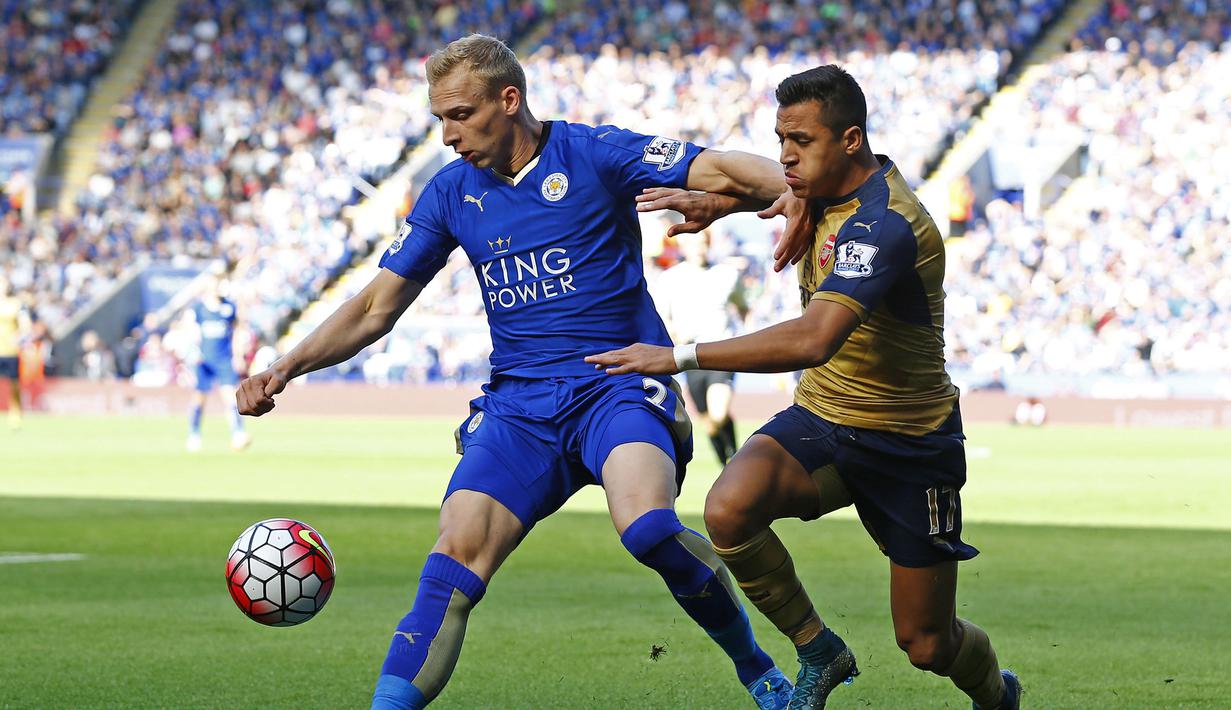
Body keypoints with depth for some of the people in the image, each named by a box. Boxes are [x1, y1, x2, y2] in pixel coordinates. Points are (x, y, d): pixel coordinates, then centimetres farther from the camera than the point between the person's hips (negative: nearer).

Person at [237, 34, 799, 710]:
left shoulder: (591, 154, -3)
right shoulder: (451, 192, 9)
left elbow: (719, 170, -12)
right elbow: (376, 308, 14)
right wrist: (287, 366, 1)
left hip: (617, 383, -4)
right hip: (518, 405, 4)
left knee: (648, 527, -30)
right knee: (456, 557, -17)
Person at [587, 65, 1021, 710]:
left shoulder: (883, 225, -29)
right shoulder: (831, 186, -2)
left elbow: (813, 340, -42)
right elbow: (779, 185, 27)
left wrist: (682, 356, -41)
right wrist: (716, 202, 7)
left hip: (909, 443, -6)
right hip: (820, 420, 6)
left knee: (926, 643, 3)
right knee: (729, 509, -27)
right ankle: (818, 652, -5)